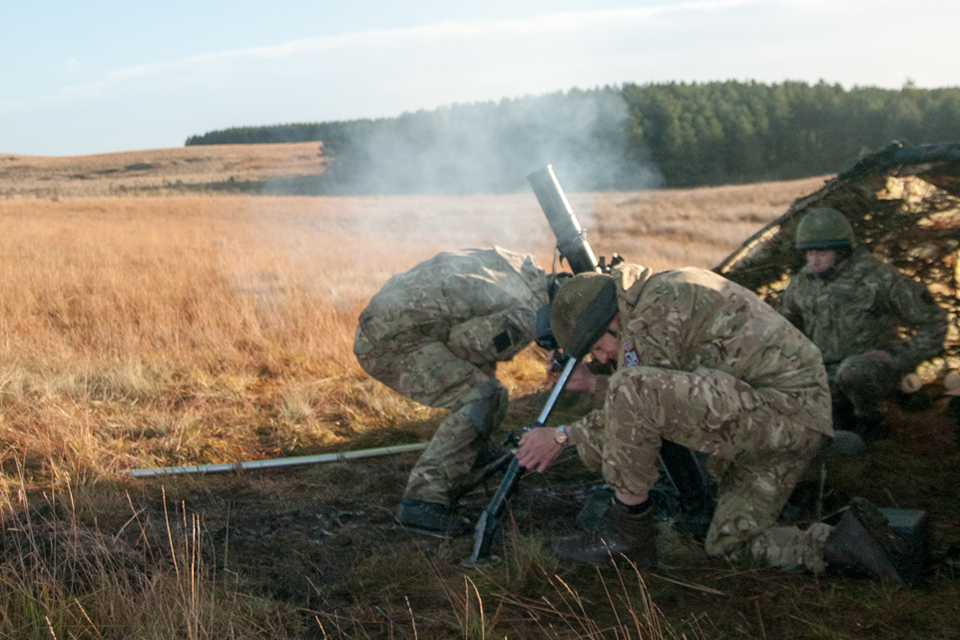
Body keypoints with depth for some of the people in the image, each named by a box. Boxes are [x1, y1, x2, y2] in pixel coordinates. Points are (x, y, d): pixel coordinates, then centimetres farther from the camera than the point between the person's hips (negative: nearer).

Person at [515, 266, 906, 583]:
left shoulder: (658, 306, -13)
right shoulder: (662, 297, 19)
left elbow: (637, 400, -11)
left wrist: (563, 436, -2)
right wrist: (593, 384, 29)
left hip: (783, 409, -11)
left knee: (630, 393, -24)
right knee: (728, 545, 15)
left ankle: (628, 532, -9)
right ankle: (837, 545, 5)